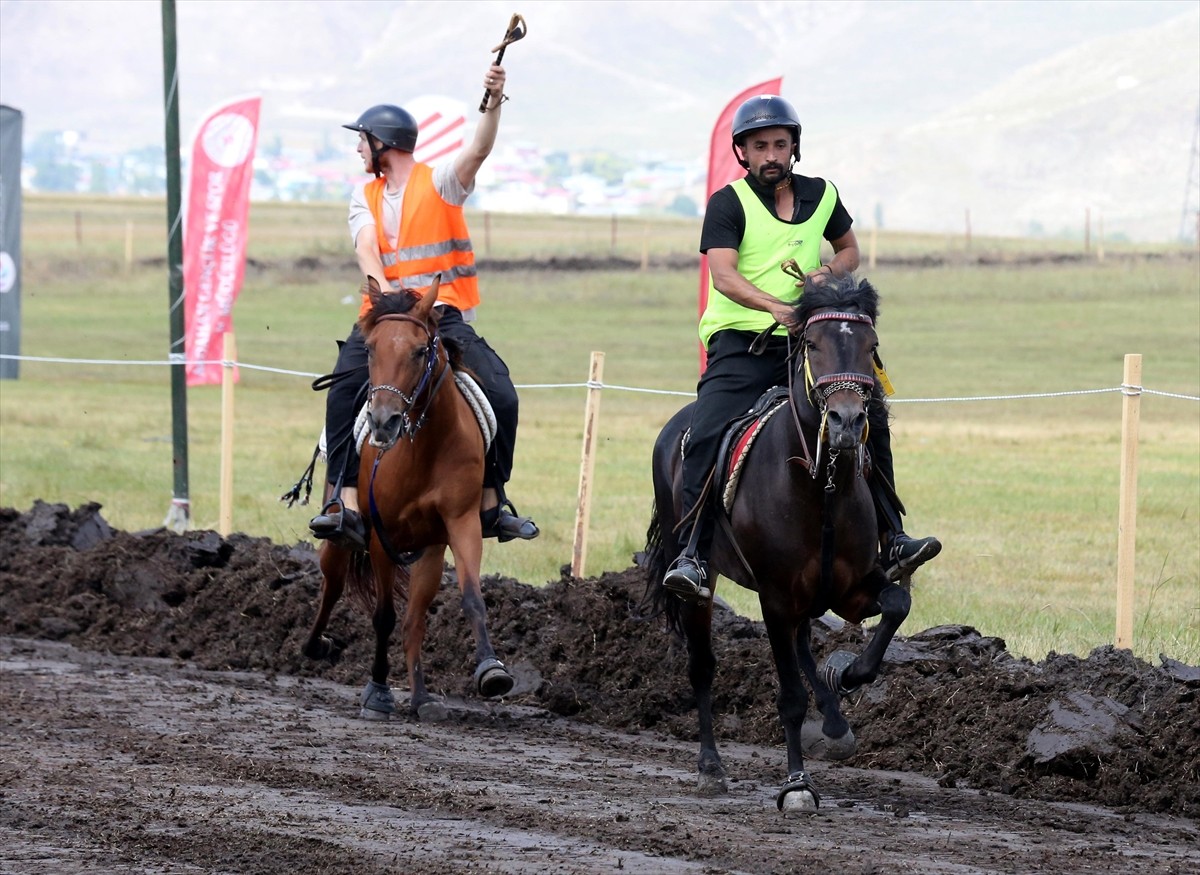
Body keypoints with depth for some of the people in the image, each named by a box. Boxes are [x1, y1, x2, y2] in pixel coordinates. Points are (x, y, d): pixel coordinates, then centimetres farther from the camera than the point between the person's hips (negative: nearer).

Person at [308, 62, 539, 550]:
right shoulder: (365, 198, 17)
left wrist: (493, 104, -29)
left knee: (500, 396, -18)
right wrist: (381, 286, -21)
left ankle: (492, 504, -2)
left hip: (444, 314, -2)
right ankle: (345, 503, -28)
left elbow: (478, 151, -11)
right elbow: (366, 247, -1)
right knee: (344, 389, -24)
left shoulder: (440, 184, 7)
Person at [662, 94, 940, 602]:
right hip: (741, 344, -4)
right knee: (705, 437, -23)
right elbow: (724, 274, -17)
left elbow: (849, 249, 27)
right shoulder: (728, 204, -4)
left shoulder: (821, 196, 11)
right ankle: (690, 555, -22)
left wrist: (832, 271, 1)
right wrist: (775, 306, -35)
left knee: (870, 417, -6)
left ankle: (889, 542, 1)